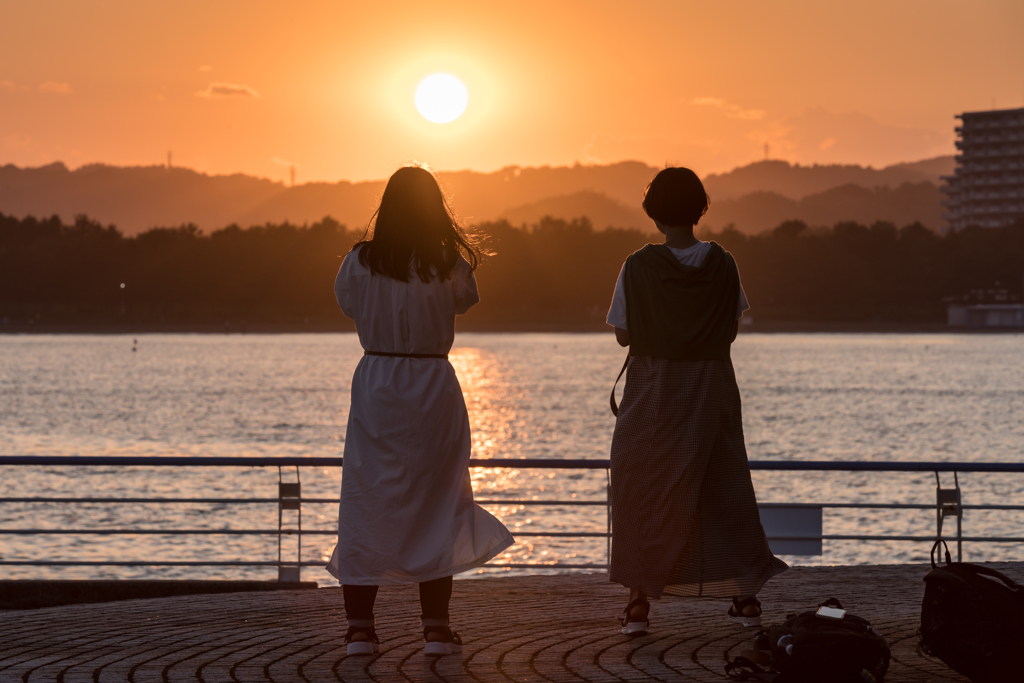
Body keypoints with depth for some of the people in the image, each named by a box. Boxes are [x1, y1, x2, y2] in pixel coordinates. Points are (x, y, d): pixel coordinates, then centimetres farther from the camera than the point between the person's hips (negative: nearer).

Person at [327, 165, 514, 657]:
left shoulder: (360, 262, -6)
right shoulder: (449, 264, -8)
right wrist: (452, 248, 15)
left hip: (375, 385, 1)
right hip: (433, 386, -1)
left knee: (365, 504, 7)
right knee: (434, 505, 7)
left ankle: (359, 628, 7)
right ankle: (436, 628, 6)